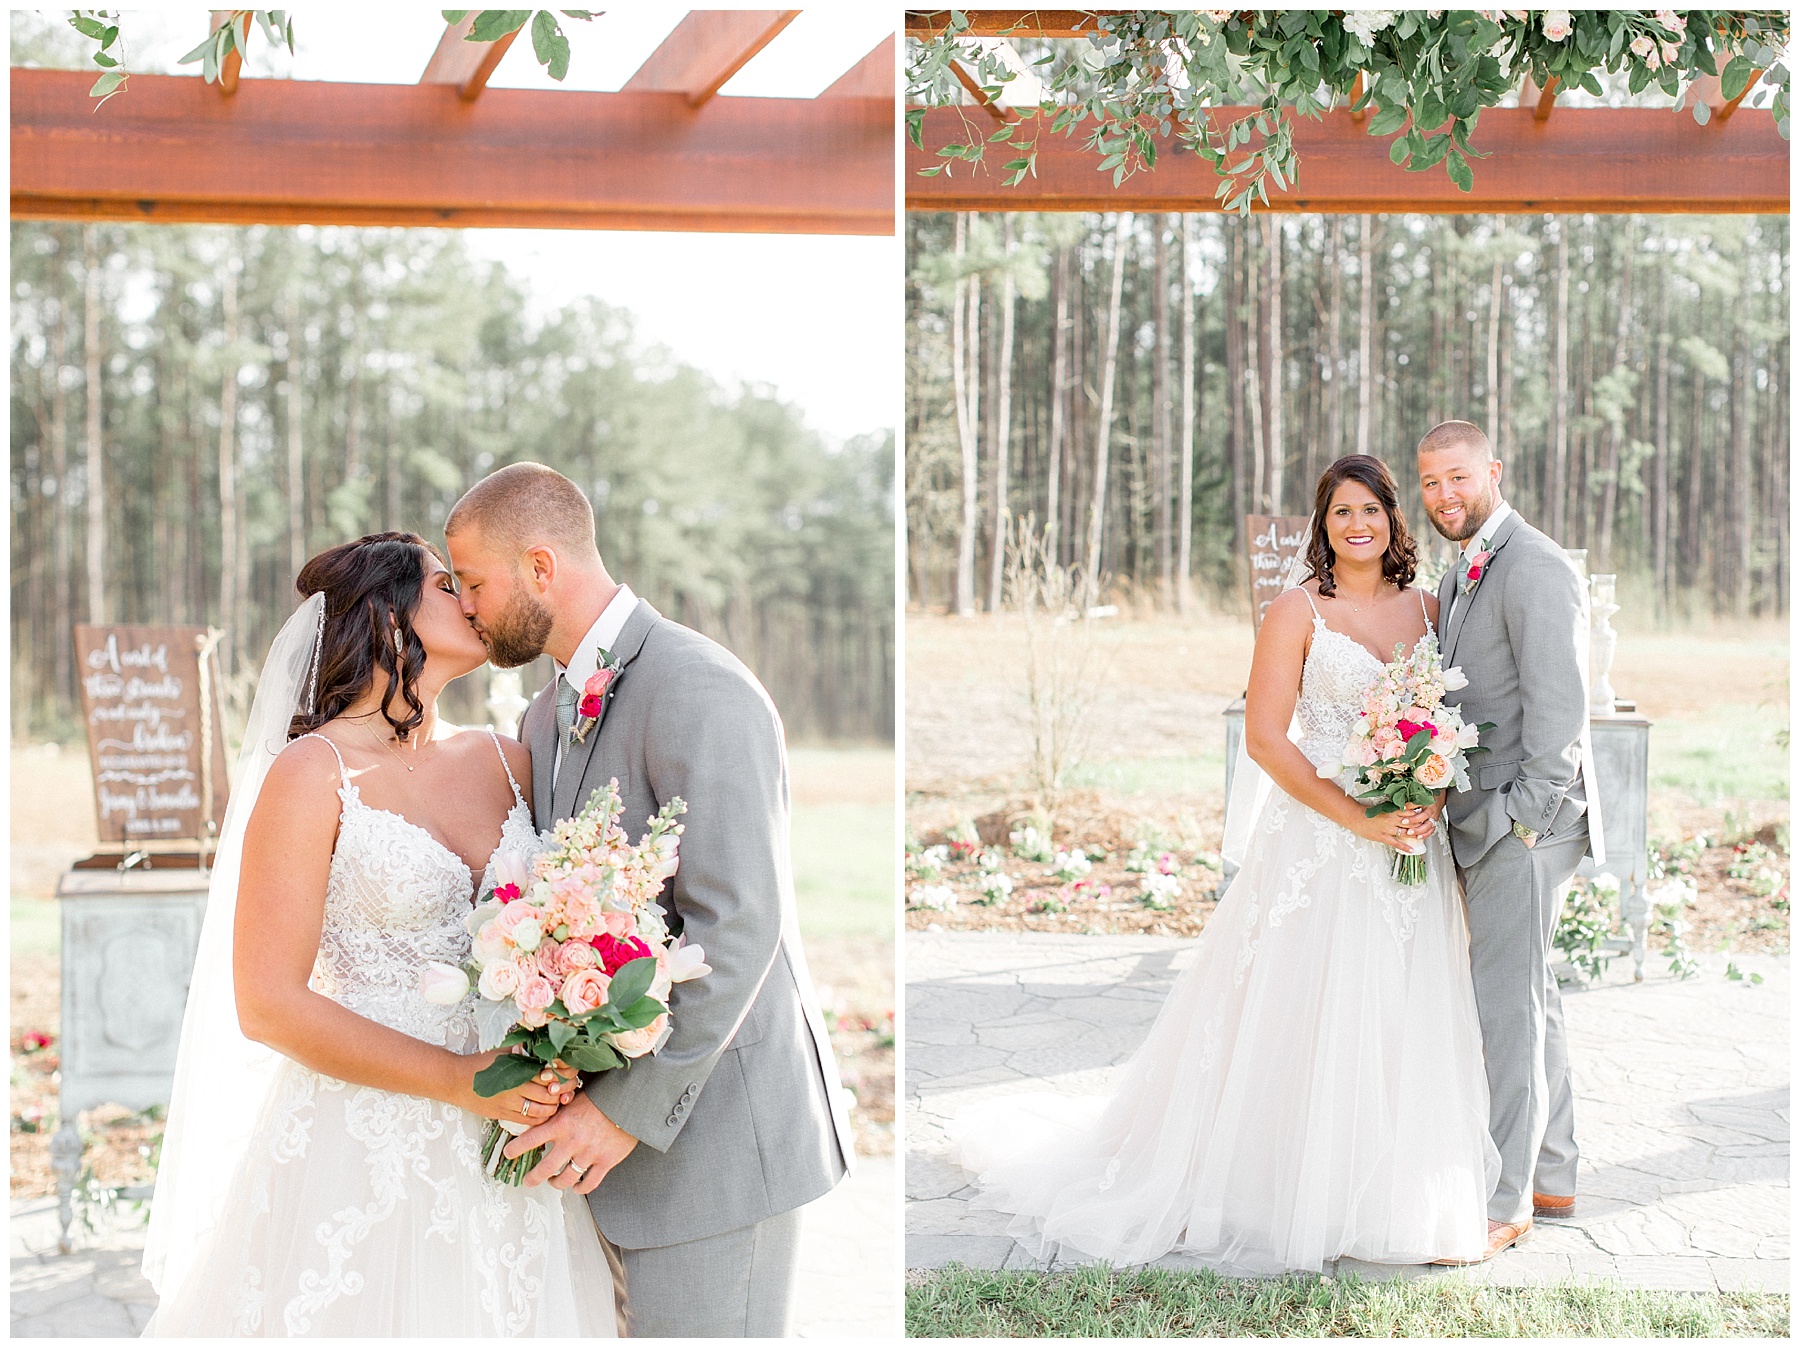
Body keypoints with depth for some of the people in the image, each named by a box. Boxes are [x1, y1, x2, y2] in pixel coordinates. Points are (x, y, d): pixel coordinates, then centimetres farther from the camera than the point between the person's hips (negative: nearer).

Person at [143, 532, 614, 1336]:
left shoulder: (506, 763, 7)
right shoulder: (314, 774, -8)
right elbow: (268, 1005, -12)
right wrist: (459, 1080, -17)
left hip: (501, 1155, 5)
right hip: (364, 1159, -5)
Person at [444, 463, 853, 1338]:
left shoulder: (700, 691, -16)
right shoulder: (546, 720, 14)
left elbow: (737, 924, -23)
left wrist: (629, 1109, -22)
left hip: (708, 1126, -9)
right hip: (629, 1133, 9)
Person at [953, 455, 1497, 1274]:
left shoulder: (1427, 608, 10)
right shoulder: (1299, 611, -5)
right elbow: (1265, 737, -10)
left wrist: (1432, 797, -7)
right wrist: (1360, 821, -16)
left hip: (1412, 844, 5)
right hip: (1318, 842, -4)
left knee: (1403, 1022, 9)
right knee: (1306, 1017, 0)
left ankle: (1392, 1197, 24)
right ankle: (1295, 1197, 15)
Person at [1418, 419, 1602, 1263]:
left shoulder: (1535, 570, -14)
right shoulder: (1462, 576, 17)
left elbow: (1559, 705, -19)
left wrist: (1527, 816, -18)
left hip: (1523, 824, -10)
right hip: (1480, 823, 10)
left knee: (1506, 1005, -8)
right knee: (1529, 1000, 16)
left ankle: (1503, 1201, -1)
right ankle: (1551, 1178, 26)